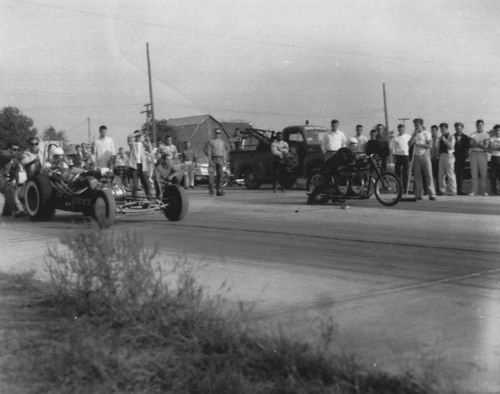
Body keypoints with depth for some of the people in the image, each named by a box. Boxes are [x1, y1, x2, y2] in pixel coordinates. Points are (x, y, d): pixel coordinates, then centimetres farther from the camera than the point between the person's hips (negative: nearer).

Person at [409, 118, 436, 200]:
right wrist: (414, 134, -6)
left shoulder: (426, 133, 0)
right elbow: (410, 143, 2)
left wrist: (419, 144, -13)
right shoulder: (414, 134, 14)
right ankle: (418, 194, 7)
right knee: (417, 175, 3)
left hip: (425, 155, -4)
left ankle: (431, 194, -7)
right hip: (416, 156, 4)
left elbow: (430, 145, -8)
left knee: (428, 175, -7)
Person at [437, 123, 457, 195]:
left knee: (450, 174, -8)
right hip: (441, 156, 7)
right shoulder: (441, 137, 18)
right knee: (441, 174, 6)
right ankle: (442, 190, 12)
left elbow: (451, 146, -14)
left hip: (449, 155, -7)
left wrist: (444, 140, -16)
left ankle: (452, 191, -5)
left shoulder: (451, 136, -3)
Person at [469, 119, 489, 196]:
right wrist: (480, 145, -12)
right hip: (474, 153, 2)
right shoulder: (473, 135, 13)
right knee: (474, 173, -3)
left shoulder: (486, 135, 6)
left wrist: (477, 144, -14)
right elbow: (471, 144, 1)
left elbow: (486, 146, -4)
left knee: (483, 173, -4)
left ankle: (483, 191, -1)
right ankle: (474, 191, -3)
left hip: (482, 154, -2)